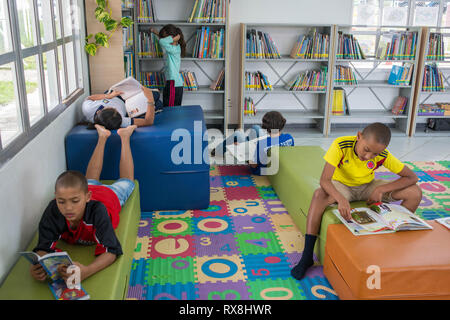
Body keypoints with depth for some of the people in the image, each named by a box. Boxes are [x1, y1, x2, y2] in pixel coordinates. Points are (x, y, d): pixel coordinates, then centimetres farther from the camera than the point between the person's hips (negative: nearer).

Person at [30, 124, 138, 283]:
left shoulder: (97, 211, -54)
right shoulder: (53, 210, -46)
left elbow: (112, 250, -57)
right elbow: (44, 247, -44)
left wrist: (86, 271, -77)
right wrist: (37, 265, -69)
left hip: (110, 194, -2)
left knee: (126, 182, 32)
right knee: (91, 181, 38)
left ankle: (124, 137, 49)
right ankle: (102, 137, 57)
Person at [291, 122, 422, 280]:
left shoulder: (384, 156, -22)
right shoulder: (340, 145, -30)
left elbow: (412, 177, -14)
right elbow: (324, 180, -36)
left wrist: (382, 189, -26)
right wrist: (341, 199, -55)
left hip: (367, 187, 3)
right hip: (341, 186, -3)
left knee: (415, 192, -15)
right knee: (319, 194, -39)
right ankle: (307, 257, -31)